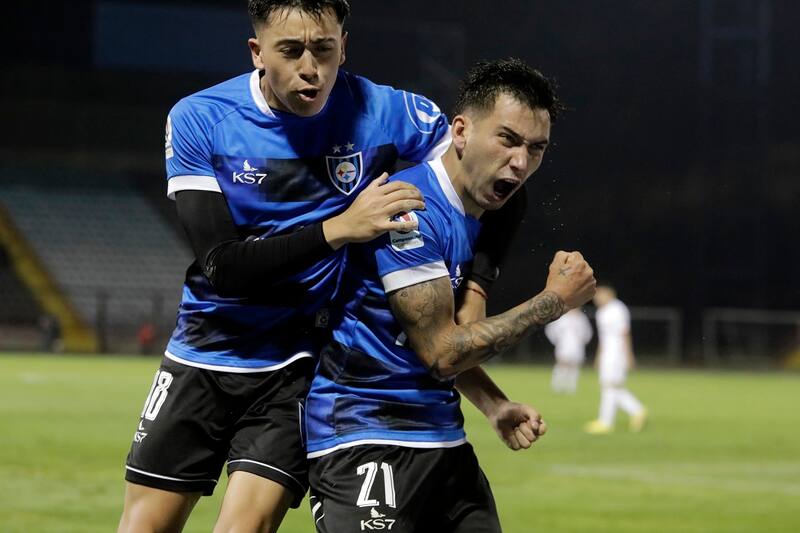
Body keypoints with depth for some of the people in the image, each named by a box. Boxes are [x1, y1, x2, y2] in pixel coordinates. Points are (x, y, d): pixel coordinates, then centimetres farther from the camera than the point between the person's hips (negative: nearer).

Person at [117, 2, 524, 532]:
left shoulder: (385, 115, -12)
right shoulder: (199, 120, -13)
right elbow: (222, 266, -20)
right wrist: (338, 229, -31)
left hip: (300, 366, -1)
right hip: (207, 349, 1)